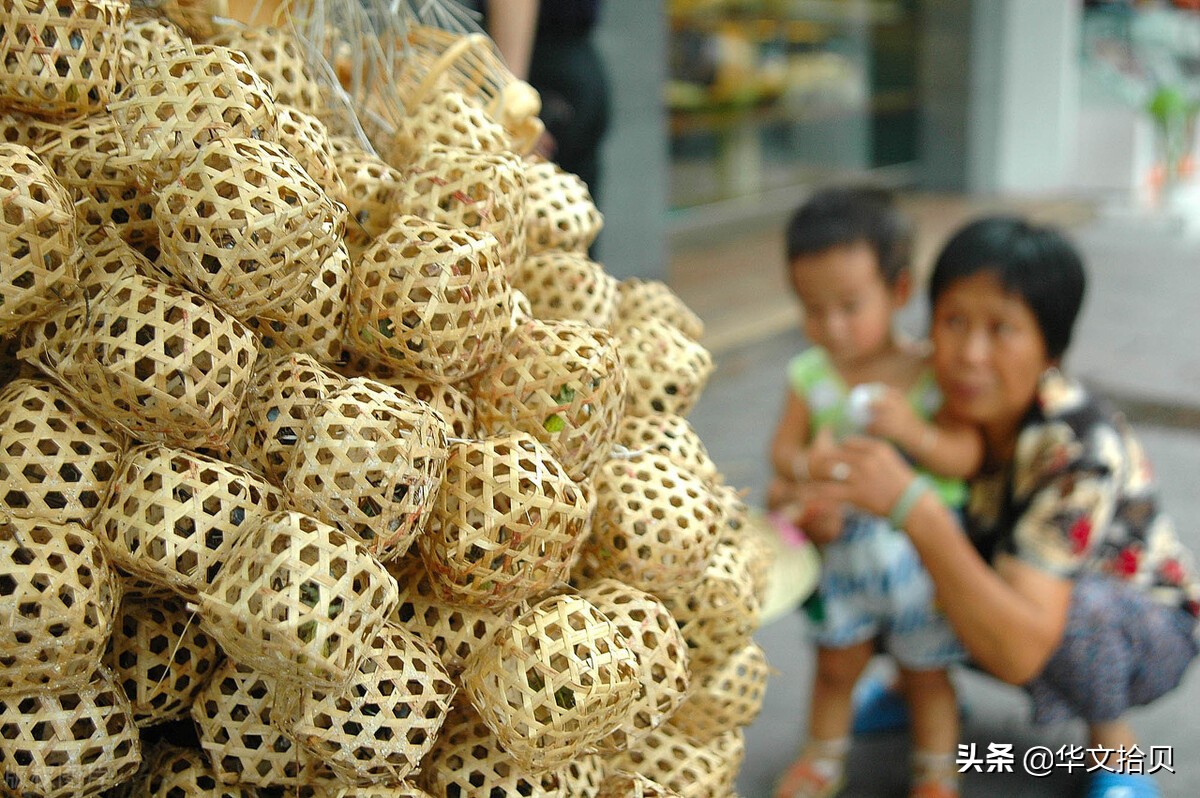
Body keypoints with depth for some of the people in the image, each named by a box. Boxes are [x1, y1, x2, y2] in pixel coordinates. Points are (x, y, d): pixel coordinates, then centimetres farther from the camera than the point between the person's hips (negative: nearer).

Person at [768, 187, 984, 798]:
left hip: (921, 550, -2)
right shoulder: (810, 375, -5)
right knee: (836, 662, 16)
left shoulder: (930, 374, -13)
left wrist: (915, 432, -35)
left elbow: (966, 455, -17)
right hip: (845, 547, 2)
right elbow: (784, 445, -5)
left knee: (925, 673, 13)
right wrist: (804, 465, -27)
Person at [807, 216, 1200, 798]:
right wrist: (815, 505, -40)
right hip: (994, 606, 4)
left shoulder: (1079, 446, -34)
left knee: (1072, 606, -38)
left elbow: (1017, 654, -43)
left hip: (1140, 627, -4)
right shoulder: (938, 401, -20)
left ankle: (1114, 743, -6)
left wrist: (913, 507, -54)